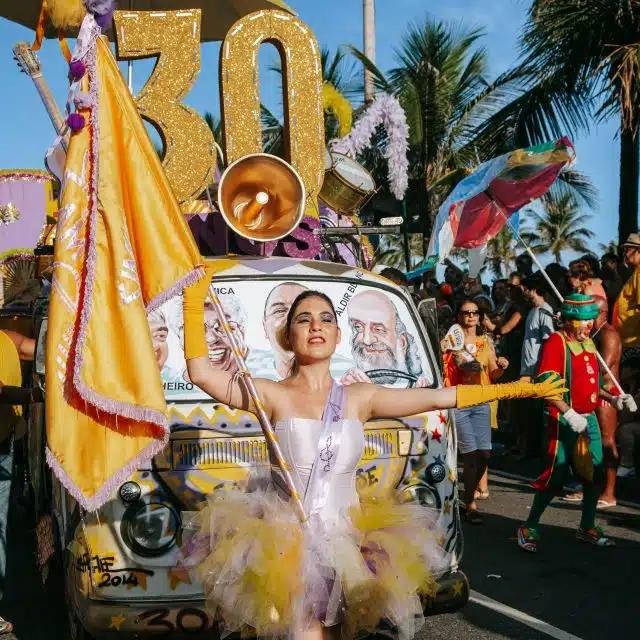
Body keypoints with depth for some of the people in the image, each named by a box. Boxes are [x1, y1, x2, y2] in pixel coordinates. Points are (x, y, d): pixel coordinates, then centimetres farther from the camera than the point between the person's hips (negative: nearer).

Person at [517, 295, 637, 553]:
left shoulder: (588, 342, 13)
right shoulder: (556, 342, -13)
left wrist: (614, 398, 8)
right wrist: (569, 414, -26)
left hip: (589, 418, 8)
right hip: (563, 421, -8)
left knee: (594, 474, 10)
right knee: (555, 476, -3)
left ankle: (587, 527, 25)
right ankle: (529, 529, 10)